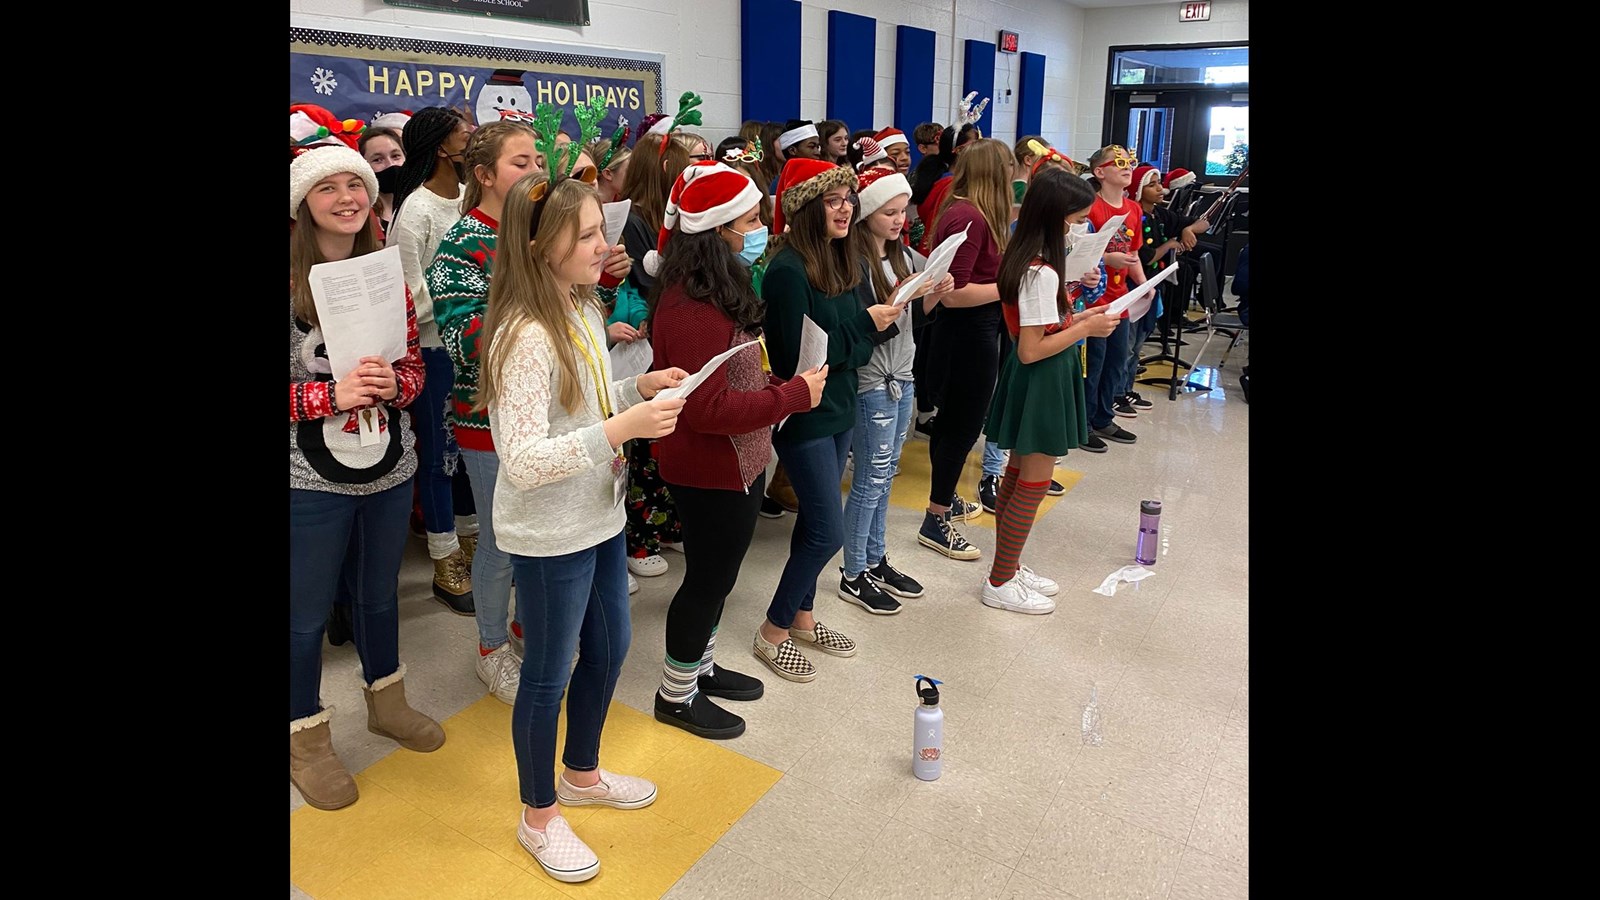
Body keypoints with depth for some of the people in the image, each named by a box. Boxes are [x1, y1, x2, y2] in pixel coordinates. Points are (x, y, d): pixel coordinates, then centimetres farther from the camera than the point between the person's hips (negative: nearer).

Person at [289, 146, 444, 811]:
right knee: (307, 611, 10)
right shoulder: (292, 281, -11)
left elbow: (414, 367, 8)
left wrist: (390, 384, -13)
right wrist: (332, 393, -24)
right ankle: (306, 740, 29)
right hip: (310, 480, -4)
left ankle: (386, 701, 43)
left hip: (389, 469, 5)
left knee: (380, 592, 21)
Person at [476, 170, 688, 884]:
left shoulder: (585, 308, 3)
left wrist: (639, 388, -1)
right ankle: (538, 817, 33)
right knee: (549, 674, 9)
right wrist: (622, 429, -35)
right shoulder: (527, 338, -26)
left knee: (609, 645, 22)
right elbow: (524, 461, -30)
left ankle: (582, 774, 47)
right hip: (550, 535, -9)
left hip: (600, 516, 9)